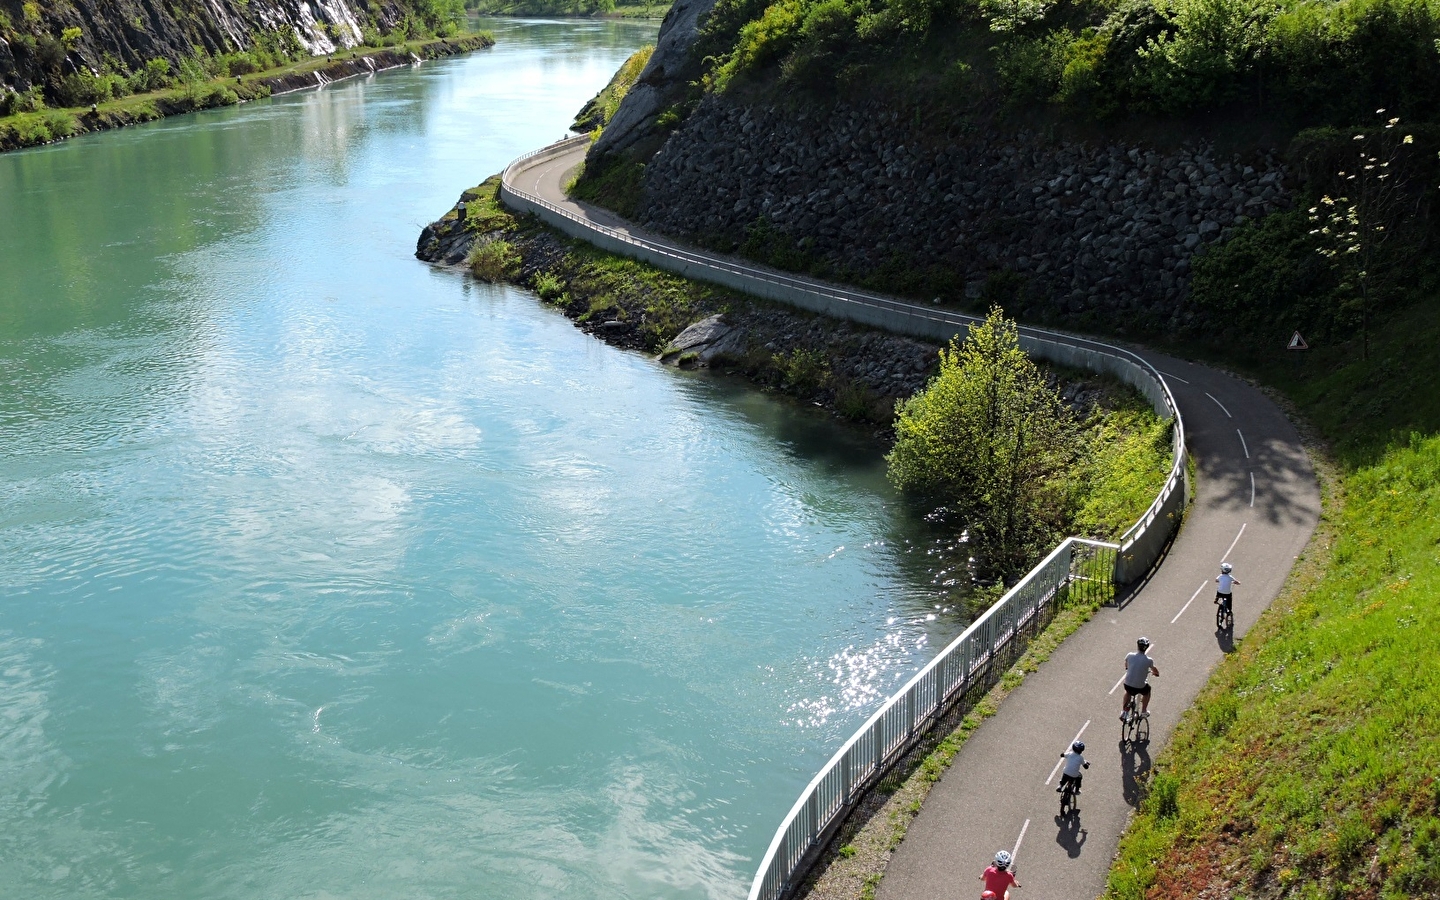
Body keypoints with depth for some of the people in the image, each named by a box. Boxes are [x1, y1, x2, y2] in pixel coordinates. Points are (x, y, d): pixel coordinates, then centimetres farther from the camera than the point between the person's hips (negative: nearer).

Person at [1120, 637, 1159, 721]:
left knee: (1128, 692, 37)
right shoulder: (1148, 660, -12)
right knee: (1147, 690, 33)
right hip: (1140, 687, -2)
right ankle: (1144, 712, 39)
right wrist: (1155, 673, 35)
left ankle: (1124, 712, 26)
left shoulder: (1129, 656, -7)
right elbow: (1155, 671, 10)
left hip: (1128, 685, 2)